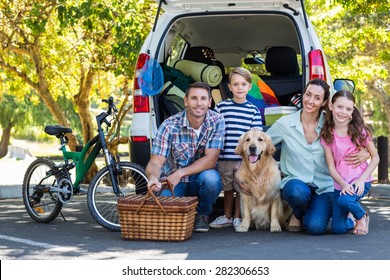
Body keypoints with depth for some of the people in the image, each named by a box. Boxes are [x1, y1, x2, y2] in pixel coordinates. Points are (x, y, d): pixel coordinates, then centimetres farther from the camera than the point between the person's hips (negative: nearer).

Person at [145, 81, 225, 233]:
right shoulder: (170, 125, -15)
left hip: (200, 179, 1)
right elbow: (155, 162, -19)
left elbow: (211, 160, -19)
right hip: (171, 180, 0)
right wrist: (152, 177, -44)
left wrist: (180, 173, -31)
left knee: (211, 178, -35)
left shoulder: (217, 121, -13)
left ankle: (202, 214, -1)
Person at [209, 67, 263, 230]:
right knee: (227, 188, 13)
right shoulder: (221, 107, 3)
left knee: (241, 188, 6)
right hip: (224, 157, 1)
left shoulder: (253, 110, 4)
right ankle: (227, 217, 27)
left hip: (244, 158, -1)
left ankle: (238, 217, 20)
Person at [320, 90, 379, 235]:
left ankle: (362, 216, 0)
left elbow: (375, 158, -1)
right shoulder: (327, 135, -1)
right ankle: (352, 219, 29)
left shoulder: (359, 130, -5)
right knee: (338, 228, -8)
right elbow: (331, 167, -1)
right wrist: (343, 184, -19)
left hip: (360, 181, -2)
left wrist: (361, 180, -14)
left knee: (344, 200, -35)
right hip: (340, 184, 3)